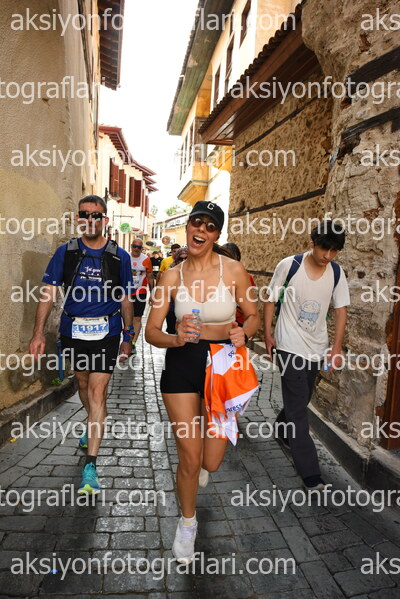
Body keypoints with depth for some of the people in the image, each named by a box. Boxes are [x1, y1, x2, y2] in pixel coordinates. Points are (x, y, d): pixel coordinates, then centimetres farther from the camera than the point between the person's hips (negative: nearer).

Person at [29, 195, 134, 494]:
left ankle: (91, 464, 1)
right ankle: (93, 427, 50)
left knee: (97, 391, -7)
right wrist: (39, 332, -9)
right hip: (73, 331, 3)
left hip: (106, 332, -3)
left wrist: (128, 337, 5)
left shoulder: (119, 256, -3)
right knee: (83, 382, 22)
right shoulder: (66, 252, 0)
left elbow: (125, 299, 4)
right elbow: (49, 293, -1)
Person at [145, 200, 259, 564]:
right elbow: (151, 331, -2)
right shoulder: (172, 277, -4)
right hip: (182, 364, 0)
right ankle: (188, 523, 40)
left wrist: (244, 332, -17)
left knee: (211, 462, 9)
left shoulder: (233, 270, -7)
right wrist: (175, 339, -23)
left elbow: (253, 315, 5)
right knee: (189, 458, 7)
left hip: (224, 363, 0)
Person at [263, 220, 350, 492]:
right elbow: (271, 299, -3)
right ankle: (311, 473, 4)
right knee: (298, 407, -3)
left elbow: (341, 309, 4)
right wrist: (268, 334, -4)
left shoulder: (337, 273, -3)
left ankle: (282, 429, 50)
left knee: (301, 398, 20)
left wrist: (337, 346, -1)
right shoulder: (289, 265, -13)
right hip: (290, 345, -4)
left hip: (317, 347, 5)